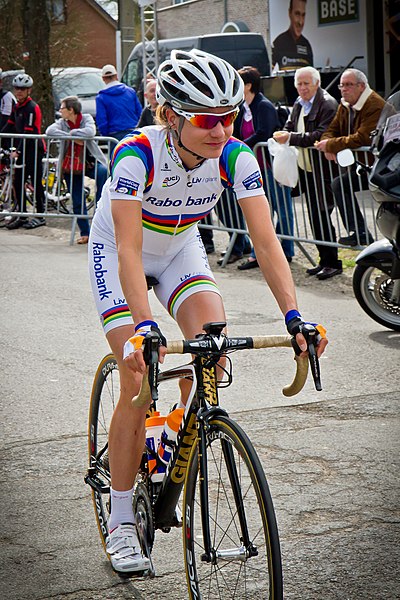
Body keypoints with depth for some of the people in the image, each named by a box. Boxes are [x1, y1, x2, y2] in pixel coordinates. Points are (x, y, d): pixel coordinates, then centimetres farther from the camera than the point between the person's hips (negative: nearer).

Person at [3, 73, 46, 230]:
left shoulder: (32, 108, -15)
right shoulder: (16, 107, 12)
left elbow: (28, 133, -21)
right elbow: (9, 127, 14)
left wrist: (18, 151, -26)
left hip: (34, 150, -8)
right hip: (23, 151, 8)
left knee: (36, 183, -2)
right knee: (18, 182, 7)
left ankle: (40, 216, 6)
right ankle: (22, 216, 13)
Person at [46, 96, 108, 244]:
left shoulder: (86, 119, -6)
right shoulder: (62, 122, 0)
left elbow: (90, 132, -28)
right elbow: (49, 131, -19)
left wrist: (71, 133, -20)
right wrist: (73, 137, -25)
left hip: (89, 162, -3)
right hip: (70, 167, 3)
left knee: (102, 172, -35)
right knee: (77, 203, 3)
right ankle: (85, 233, 15)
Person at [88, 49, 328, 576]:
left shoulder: (235, 157, -23)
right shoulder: (137, 154, -34)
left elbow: (266, 240, -27)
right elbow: (129, 250, -40)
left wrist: (294, 315, -39)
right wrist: (145, 326, -51)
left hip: (180, 247, 4)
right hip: (116, 251, -4)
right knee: (140, 379, -15)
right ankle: (121, 525, -3)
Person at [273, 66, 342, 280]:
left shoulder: (328, 104, -12)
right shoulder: (299, 104, 13)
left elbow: (321, 136, -21)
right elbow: (290, 125, 22)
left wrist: (291, 138, -23)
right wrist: (283, 136, -1)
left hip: (323, 168, -8)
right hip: (306, 168, 8)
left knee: (322, 214, -8)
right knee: (314, 215, 11)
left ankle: (332, 262, -1)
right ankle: (324, 260, 19)